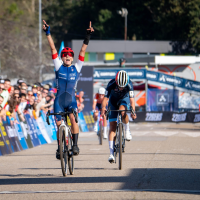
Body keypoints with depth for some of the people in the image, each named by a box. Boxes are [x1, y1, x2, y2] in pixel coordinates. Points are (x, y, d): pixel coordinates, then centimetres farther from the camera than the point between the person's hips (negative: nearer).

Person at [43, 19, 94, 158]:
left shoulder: (76, 68, 3)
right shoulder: (58, 67, 3)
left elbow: (83, 51, -3)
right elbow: (53, 49, -1)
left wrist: (88, 37, -10)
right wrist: (48, 33, -5)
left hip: (71, 100, -1)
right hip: (59, 100, 1)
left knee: (73, 119, -25)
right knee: (59, 125, 3)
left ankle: (75, 145, -23)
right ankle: (59, 148, 19)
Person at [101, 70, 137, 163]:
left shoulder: (129, 85, -29)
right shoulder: (111, 84, -29)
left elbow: (131, 99, -32)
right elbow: (105, 98, -27)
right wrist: (103, 108, -42)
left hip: (124, 99, 0)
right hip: (113, 101, 0)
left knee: (123, 112, -37)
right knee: (112, 126, -8)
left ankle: (127, 131, -10)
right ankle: (111, 153, -9)